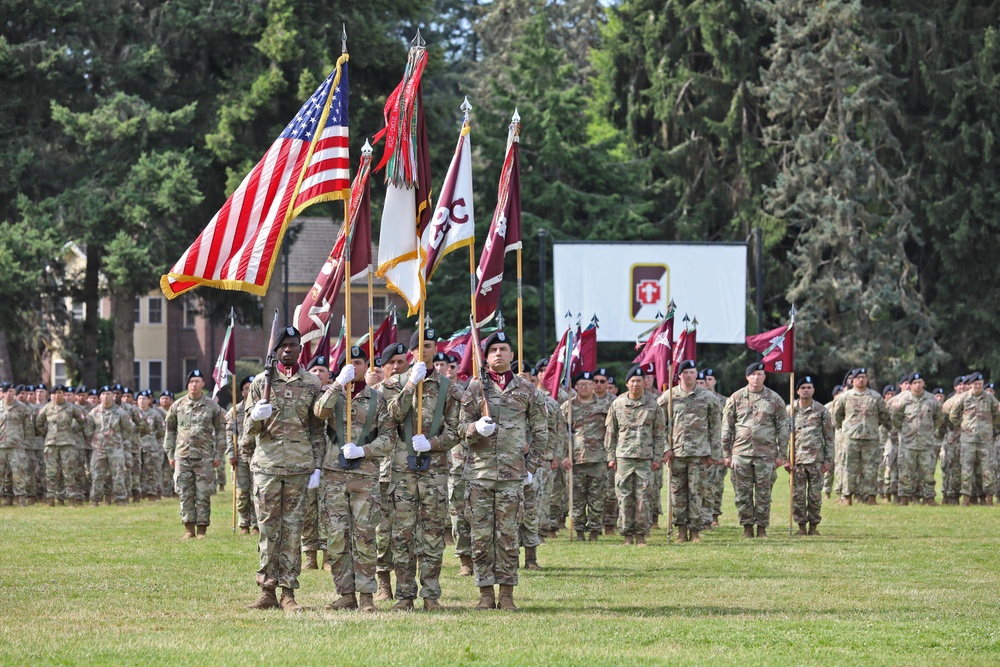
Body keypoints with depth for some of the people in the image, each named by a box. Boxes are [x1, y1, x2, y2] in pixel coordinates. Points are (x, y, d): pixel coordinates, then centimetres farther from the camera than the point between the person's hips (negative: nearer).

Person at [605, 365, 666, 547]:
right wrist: (610, 456, 5)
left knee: (644, 498, -2)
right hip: (623, 457, 1)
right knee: (624, 498, 0)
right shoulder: (617, 404, 7)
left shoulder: (653, 405, 5)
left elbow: (660, 434, 7)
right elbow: (610, 432, 11)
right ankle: (627, 535, 6)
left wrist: (657, 457, 1)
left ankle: (641, 535, 4)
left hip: (645, 458, -1)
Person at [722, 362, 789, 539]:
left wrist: (781, 454, 2)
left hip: (765, 453, -1)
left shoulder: (774, 399, 6)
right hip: (741, 452, 1)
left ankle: (762, 528, 9)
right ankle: (747, 527, 9)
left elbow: (783, 428, 7)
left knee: (763, 494, 2)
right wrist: (726, 453, 4)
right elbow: (727, 427, 8)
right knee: (743, 492, 1)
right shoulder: (736, 398, 6)